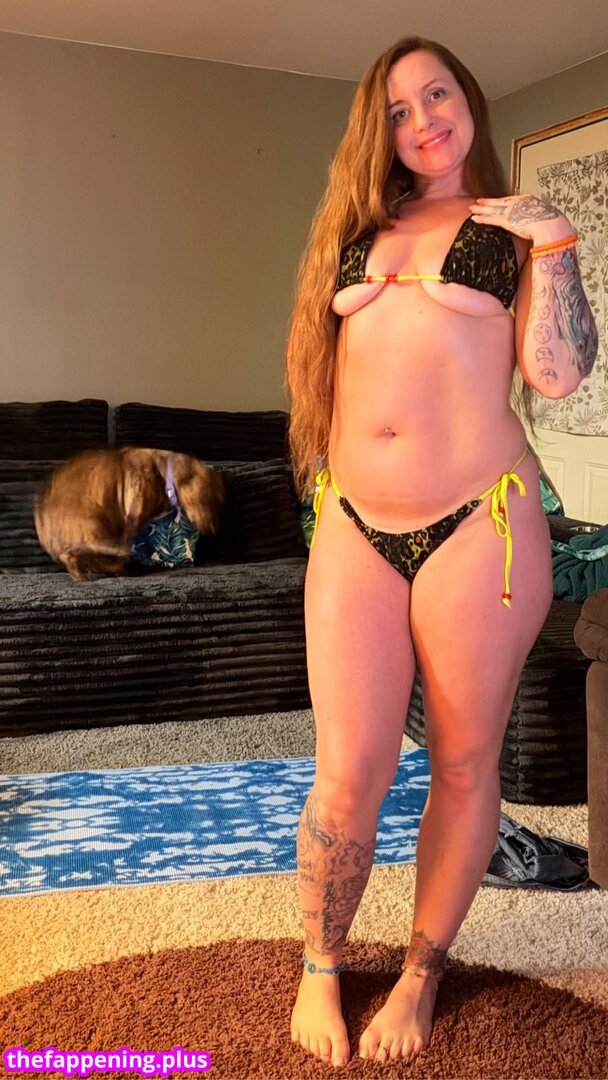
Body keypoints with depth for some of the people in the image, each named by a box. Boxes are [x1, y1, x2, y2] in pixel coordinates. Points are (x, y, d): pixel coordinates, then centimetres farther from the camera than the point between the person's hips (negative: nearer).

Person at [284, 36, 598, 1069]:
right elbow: (315, 356, 24)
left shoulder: (516, 226, 9)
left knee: (463, 764, 8)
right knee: (348, 778, 0)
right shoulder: (358, 227, 19)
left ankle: (419, 976, 28)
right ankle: (319, 969, 25)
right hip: (355, 529, 2)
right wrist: (320, 468, 13)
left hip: (477, 525, -2)